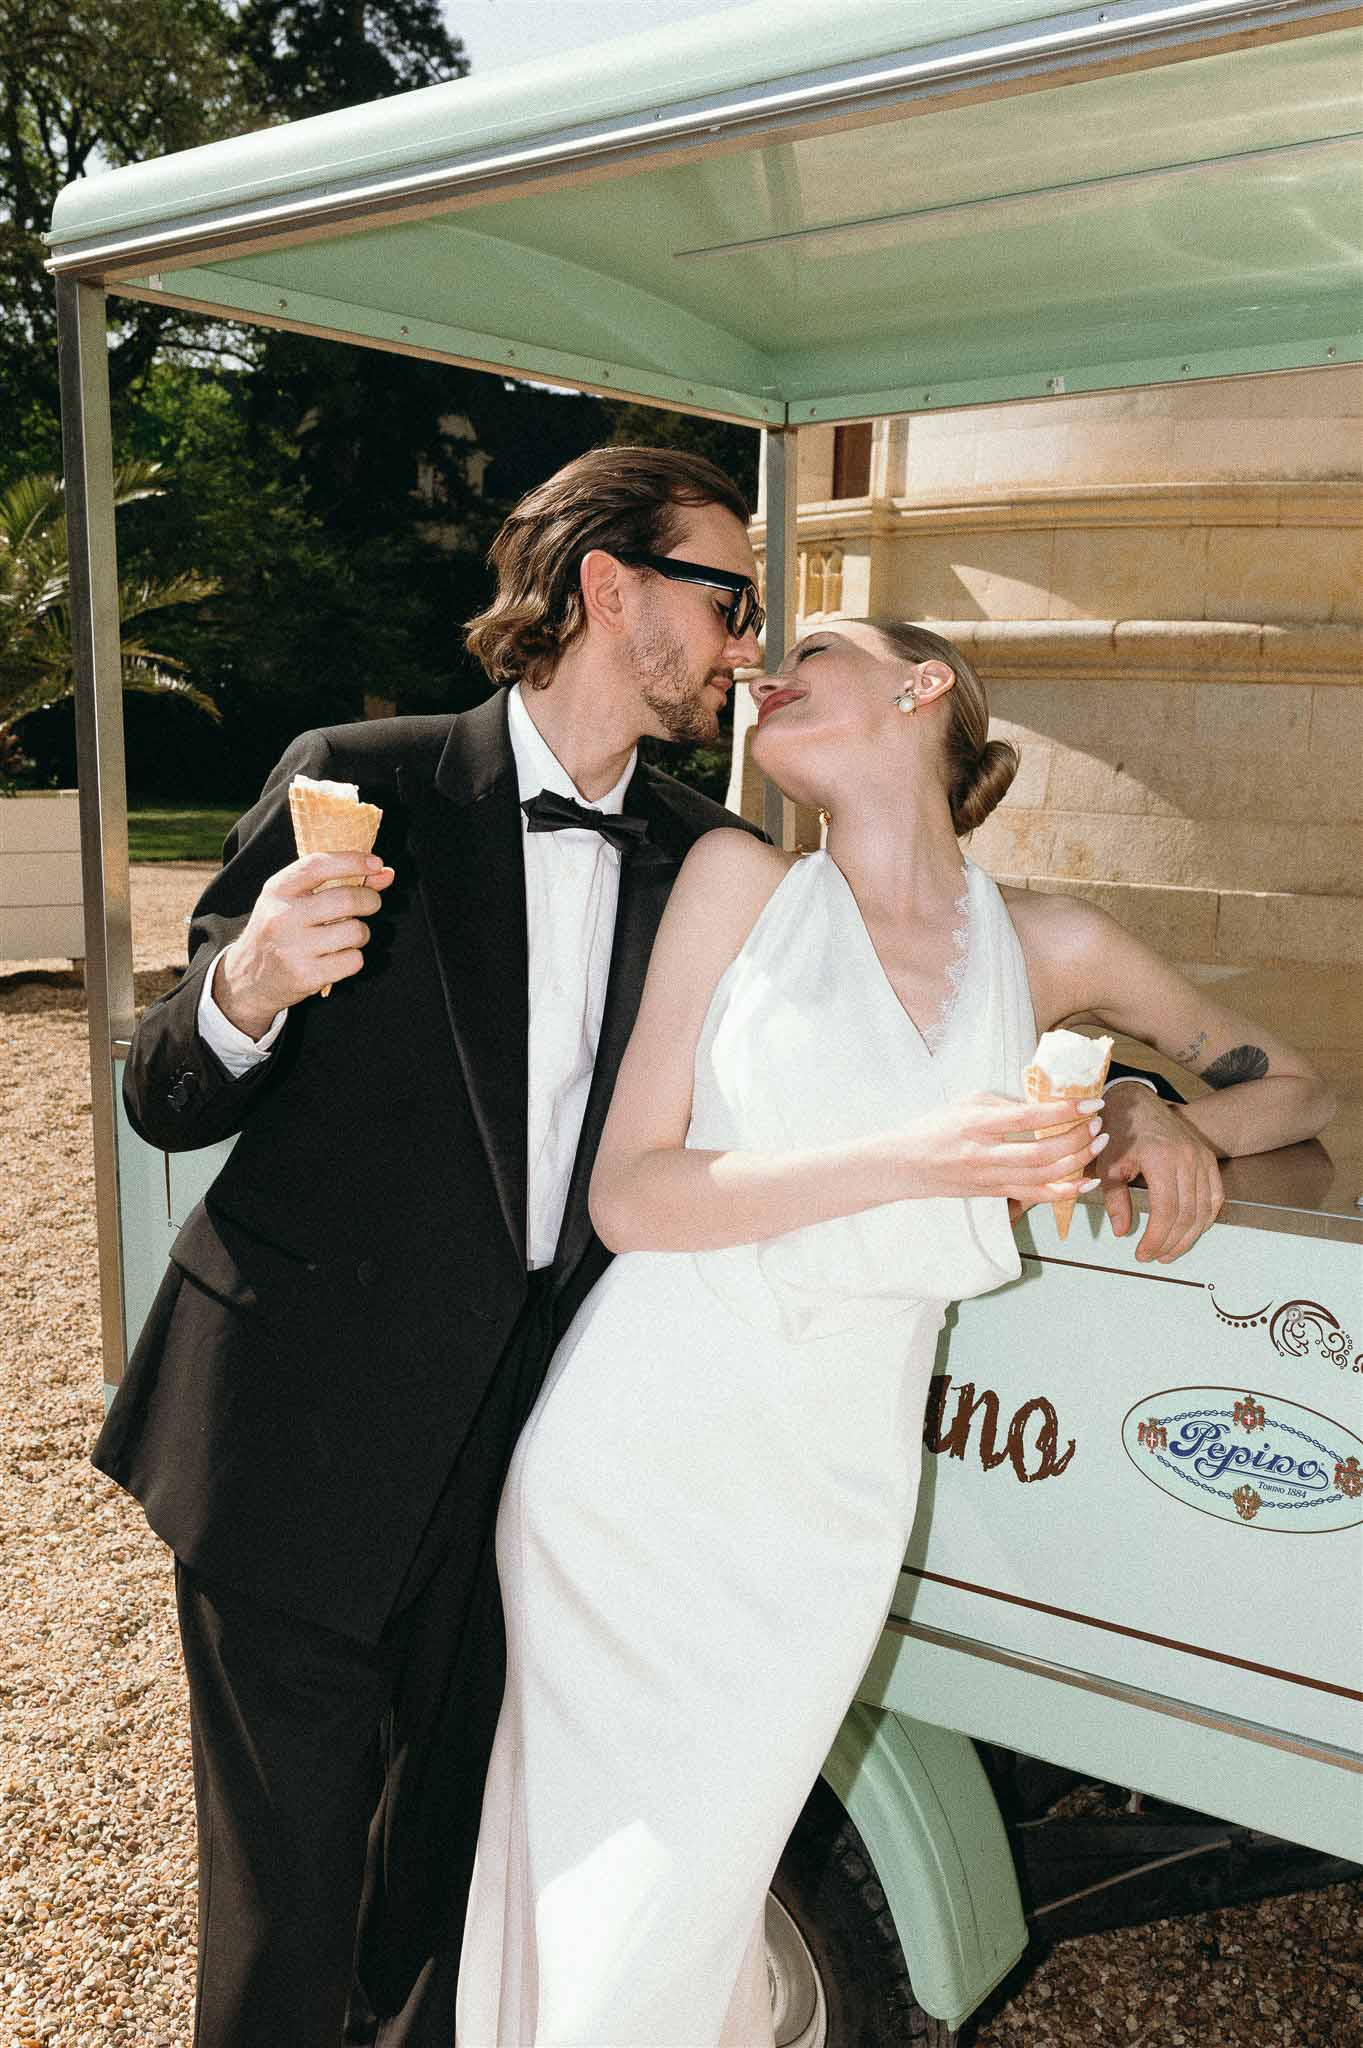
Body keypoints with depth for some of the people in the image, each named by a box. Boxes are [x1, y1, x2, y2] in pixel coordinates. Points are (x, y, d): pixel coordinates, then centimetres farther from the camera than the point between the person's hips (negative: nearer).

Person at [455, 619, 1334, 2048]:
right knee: (580, 1904, 9)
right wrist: (907, 1160, -18)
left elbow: (1294, 1086, 20)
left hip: (818, 1507, 0)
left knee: (678, 1918, 7)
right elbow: (628, 1196, -4)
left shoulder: (1047, 948, 5)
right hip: (629, 1458, 0)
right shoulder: (740, 881, 2)